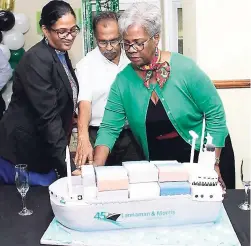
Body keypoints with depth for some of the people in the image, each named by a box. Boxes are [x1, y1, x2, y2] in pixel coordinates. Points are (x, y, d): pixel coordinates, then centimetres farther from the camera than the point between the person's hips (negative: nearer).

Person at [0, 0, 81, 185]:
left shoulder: (60, 54, 6)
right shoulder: (36, 60, -21)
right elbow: (48, 116, -26)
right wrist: (68, 166, -28)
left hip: (44, 151, 8)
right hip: (22, 152, -8)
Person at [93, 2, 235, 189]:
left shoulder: (185, 69, -19)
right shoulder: (122, 81, -9)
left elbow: (215, 115, -13)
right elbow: (109, 128, -9)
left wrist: (213, 165, -16)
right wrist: (96, 168, -22)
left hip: (204, 154, -2)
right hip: (160, 161, 3)